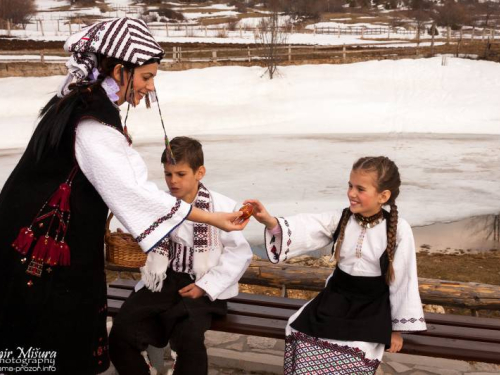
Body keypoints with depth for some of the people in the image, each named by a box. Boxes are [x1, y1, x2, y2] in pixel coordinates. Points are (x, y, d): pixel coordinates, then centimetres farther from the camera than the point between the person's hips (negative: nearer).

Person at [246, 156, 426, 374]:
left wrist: (397, 327, -2)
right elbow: (305, 230, -19)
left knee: (355, 356, -24)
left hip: (371, 307, -3)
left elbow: (403, 279, -8)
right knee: (299, 331, -13)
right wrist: (270, 221, -40)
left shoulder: (398, 230, -14)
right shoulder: (340, 219, -4)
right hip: (337, 296, 4)